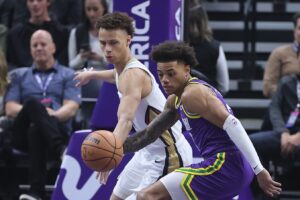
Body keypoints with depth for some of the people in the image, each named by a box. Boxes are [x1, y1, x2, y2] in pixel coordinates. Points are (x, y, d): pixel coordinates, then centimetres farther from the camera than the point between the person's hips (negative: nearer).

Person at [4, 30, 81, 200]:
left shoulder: (68, 76, 21)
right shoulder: (20, 76, 28)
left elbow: (71, 109, 4)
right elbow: (10, 109, 13)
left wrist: (53, 114, -18)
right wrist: (31, 110, -8)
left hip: (58, 131, -1)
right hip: (23, 133, 1)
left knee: (36, 130, -40)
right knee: (33, 103, -34)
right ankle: (62, 150, -57)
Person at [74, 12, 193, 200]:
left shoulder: (133, 75, -26)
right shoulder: (124, 68, 4)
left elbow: (126, 119, -44)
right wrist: (92, 74, 52)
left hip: (169, 155, -11)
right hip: (150, 151, 11)